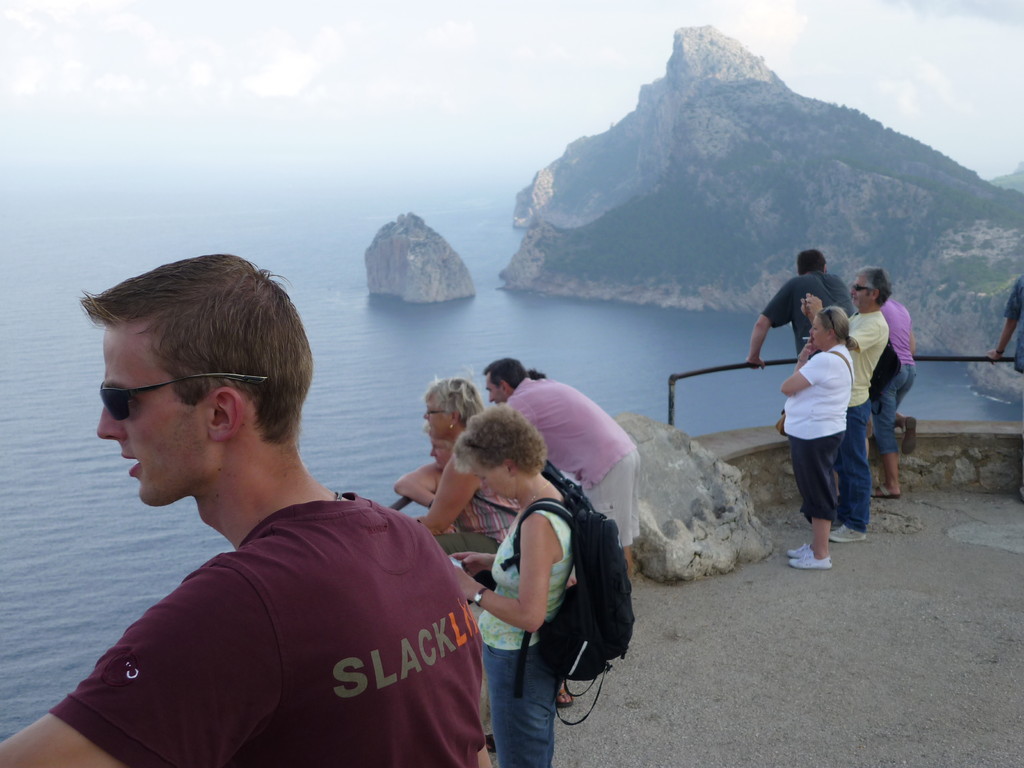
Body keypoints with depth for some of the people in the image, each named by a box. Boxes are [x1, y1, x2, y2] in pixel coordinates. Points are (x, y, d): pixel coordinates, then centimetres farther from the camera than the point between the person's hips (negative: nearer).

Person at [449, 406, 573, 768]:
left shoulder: (538, 522, -30)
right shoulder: (549, 495, -2)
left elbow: (529, 615, -30)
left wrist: (473, 590, -19)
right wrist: (490, 561, 5)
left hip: (519, 663, -9)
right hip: (539, 653, 9)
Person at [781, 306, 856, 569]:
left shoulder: (825, 360, -22)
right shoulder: (841, 356, 12)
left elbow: (787, 387, -20)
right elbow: (803, 386, 14)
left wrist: (801, 363, -6)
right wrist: (803, 361, 0)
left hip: (815, 436, -10)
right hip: (821, 432, 10)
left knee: (817, 492, -2)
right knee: (816, 491, 18)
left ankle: (820, 556, 6)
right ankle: (816, 545, 30)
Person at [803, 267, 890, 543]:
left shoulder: (876, 325, -18)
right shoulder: (857, 319, 15)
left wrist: (818, 315, -28)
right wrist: (813, 316, 0)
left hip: (853, 404, -10)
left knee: (855, 466, -1)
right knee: (842, 463, 19)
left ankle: (857, 526, 8)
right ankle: (844, 515, 31)